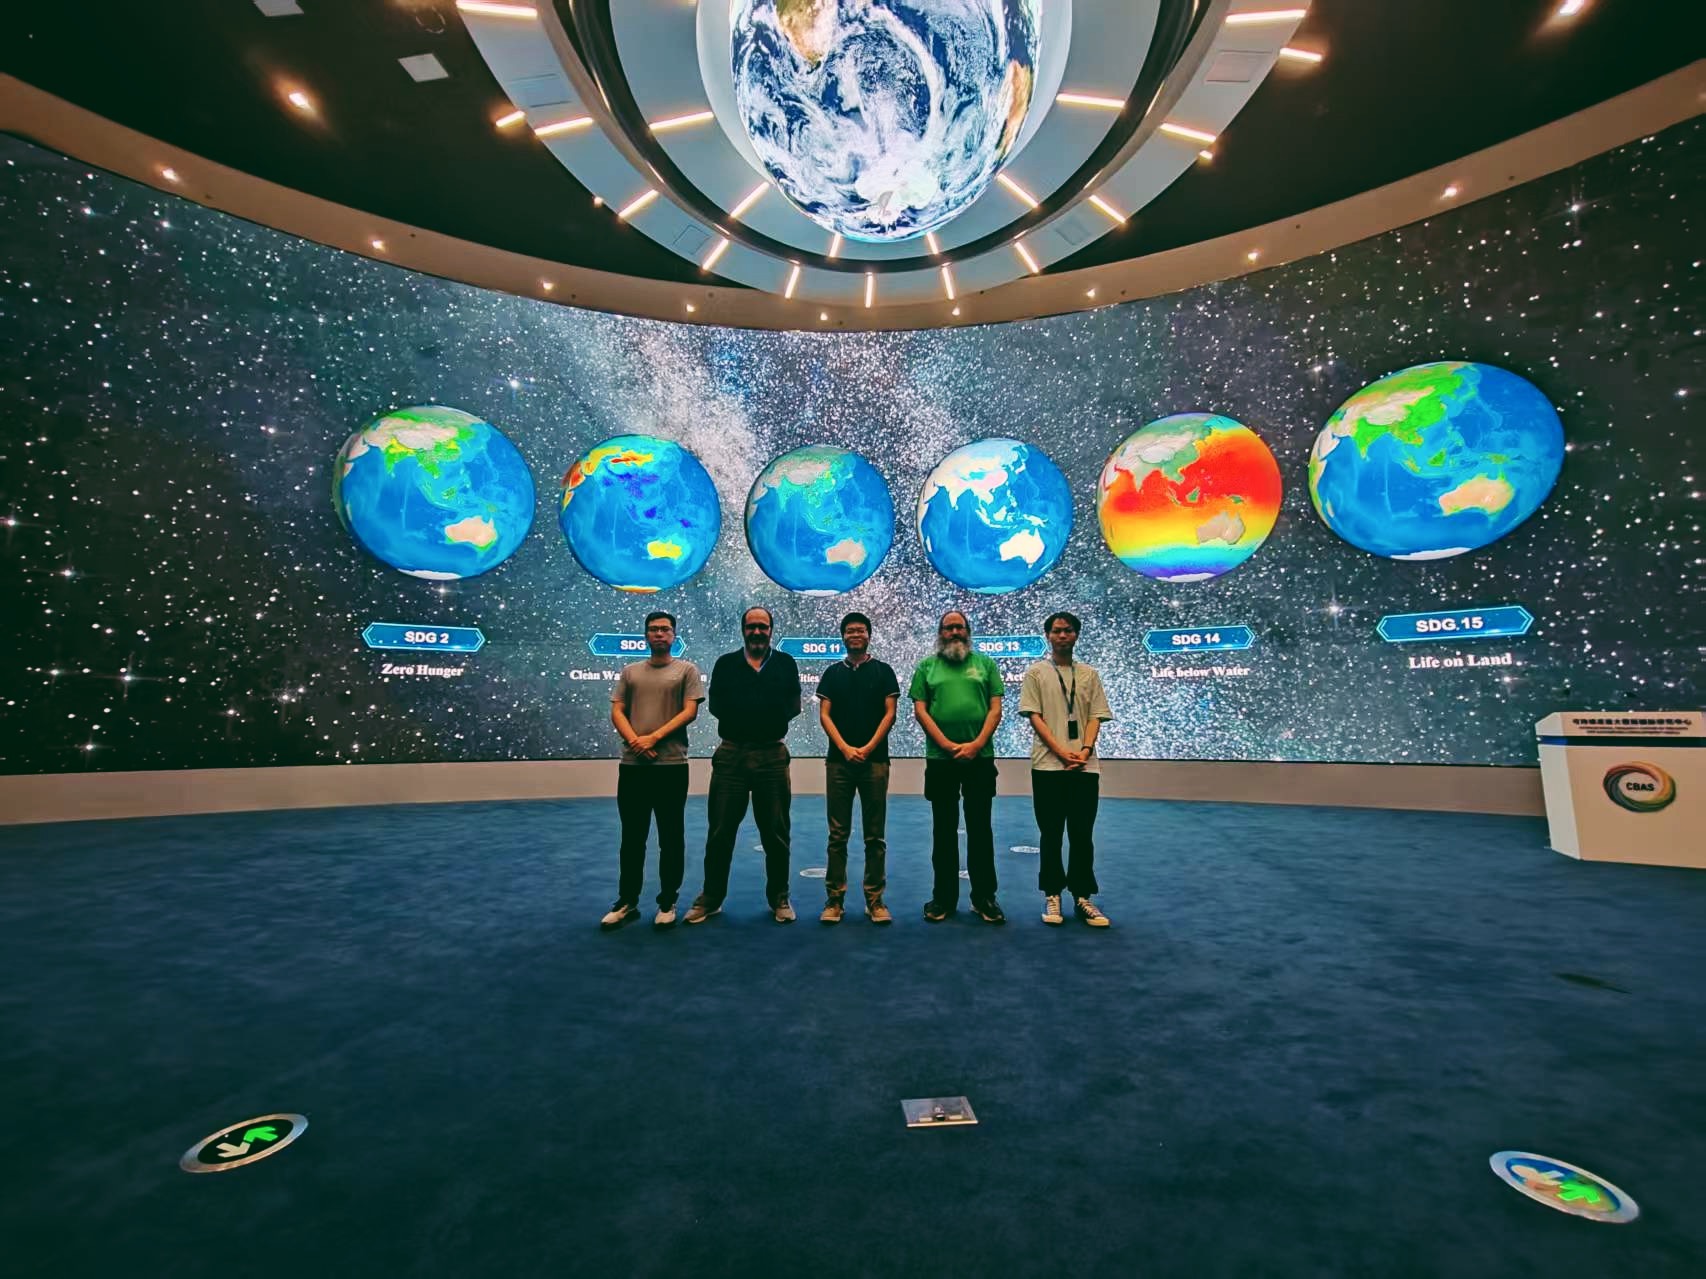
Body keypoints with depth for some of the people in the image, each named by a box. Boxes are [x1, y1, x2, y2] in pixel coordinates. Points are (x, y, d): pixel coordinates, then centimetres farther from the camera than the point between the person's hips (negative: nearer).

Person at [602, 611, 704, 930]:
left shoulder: (686, 670, 4)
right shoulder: (630, 672, 14)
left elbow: (689, 712, -6)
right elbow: (617, 711, 7)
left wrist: (653, 738, -14)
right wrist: (634, 741, -10)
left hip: (672, 765, -3)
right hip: (631, 765, 3)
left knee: (670, 839, 6)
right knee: (631, 838, 11)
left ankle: (667, 903, 18)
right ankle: (627, 903, 23)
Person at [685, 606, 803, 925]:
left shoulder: (785, 663, 8)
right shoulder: (725, 663, 9)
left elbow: (793, 705, 1)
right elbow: (716, 704, 1)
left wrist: (740, 709, -6)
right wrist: (766, 710, -7)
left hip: (772, 755, 0)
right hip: (731, 754, 0)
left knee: (776, 833, 7)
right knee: (720, 831, 7)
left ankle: (780, 899, 21)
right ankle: (710, 898, 22)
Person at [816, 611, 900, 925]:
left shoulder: (883, 671, 7)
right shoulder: (833, 673, 11)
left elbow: (889, 713, 0)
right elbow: (824, 714, 4)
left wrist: (867, 748, -11)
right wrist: (845, 748, -9)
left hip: (875, 760, -1)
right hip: (839, 760, 1)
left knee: (875, 835, 4)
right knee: (838, 834, 4)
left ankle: (875, 899, 13)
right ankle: (834, 899, 12)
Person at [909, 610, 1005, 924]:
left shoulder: (984, 663, 9)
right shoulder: (927, 666, 8)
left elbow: (995, 708, 2)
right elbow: (920, 710, 0)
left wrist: (976, 744, -10)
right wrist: (947, 745, -9)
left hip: (980, 757, 0)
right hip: (940, 759, 0)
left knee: (980, 828, 7)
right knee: (944, 829, 9)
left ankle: (984, 898, 18)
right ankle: (943, 897, 19)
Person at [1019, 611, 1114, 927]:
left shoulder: (1089, 674, 12)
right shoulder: (1036, 673, 4)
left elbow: (1095, 716, 8)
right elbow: (1034, 716, -3)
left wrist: (1085, 750, -9)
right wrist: (1062, 752, -13)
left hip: (1085, 766, 2)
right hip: (1048, 765, -2)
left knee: (1082, 834, 6)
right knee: (1051, 834, 5)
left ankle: (1082, 896, 16)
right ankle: (1052, 895, 16)